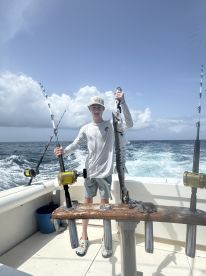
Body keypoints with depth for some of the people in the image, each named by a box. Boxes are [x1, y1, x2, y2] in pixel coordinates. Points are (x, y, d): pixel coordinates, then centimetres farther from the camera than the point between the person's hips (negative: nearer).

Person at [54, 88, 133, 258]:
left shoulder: (111, 125, -3)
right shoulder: (85, 128, 3)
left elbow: (129, 124, -16)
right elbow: (75, 145, 2)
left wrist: (122, 102, -24)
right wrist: (63, 151, -19)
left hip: (105, 172, -2)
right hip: (89, 171, 2)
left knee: (105, 204, 8)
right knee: (87, 203, 13)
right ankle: (84, 238, 32)